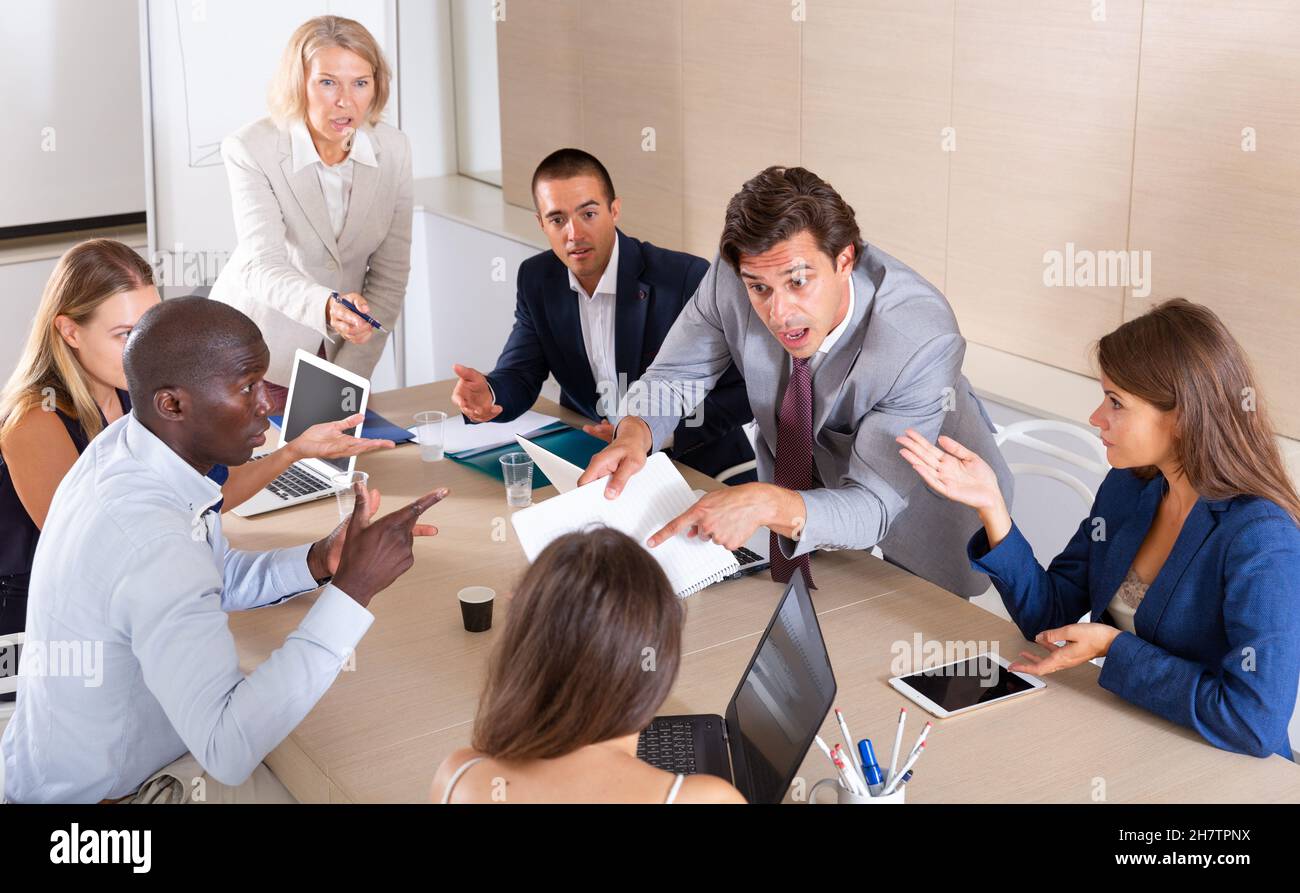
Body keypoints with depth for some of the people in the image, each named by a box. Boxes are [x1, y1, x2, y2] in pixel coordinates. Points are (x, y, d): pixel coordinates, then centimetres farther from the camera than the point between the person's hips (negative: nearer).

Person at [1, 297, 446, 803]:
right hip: (104, 792, -8)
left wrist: (319, 562, -10)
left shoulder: (127, 441, -6)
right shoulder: (151, 543, -35)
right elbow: (228, 753, -39)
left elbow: (222, 578, 10)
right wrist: (353, 589, -37)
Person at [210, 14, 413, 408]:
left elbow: (390, 273, -6)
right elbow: (261, 265, -30)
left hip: (340, 350, 3)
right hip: (255, 348, -3)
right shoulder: (250, 149, -19)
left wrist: (348, 380, -12)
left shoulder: (393, 149, -8)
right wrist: (327, 307, -50)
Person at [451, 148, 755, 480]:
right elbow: (519, 378, 2)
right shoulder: (536, 279, 0)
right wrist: (487, 395, -21)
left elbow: (743, 391, -14)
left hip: (692, 463, -3)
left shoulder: (686, 278, -18)